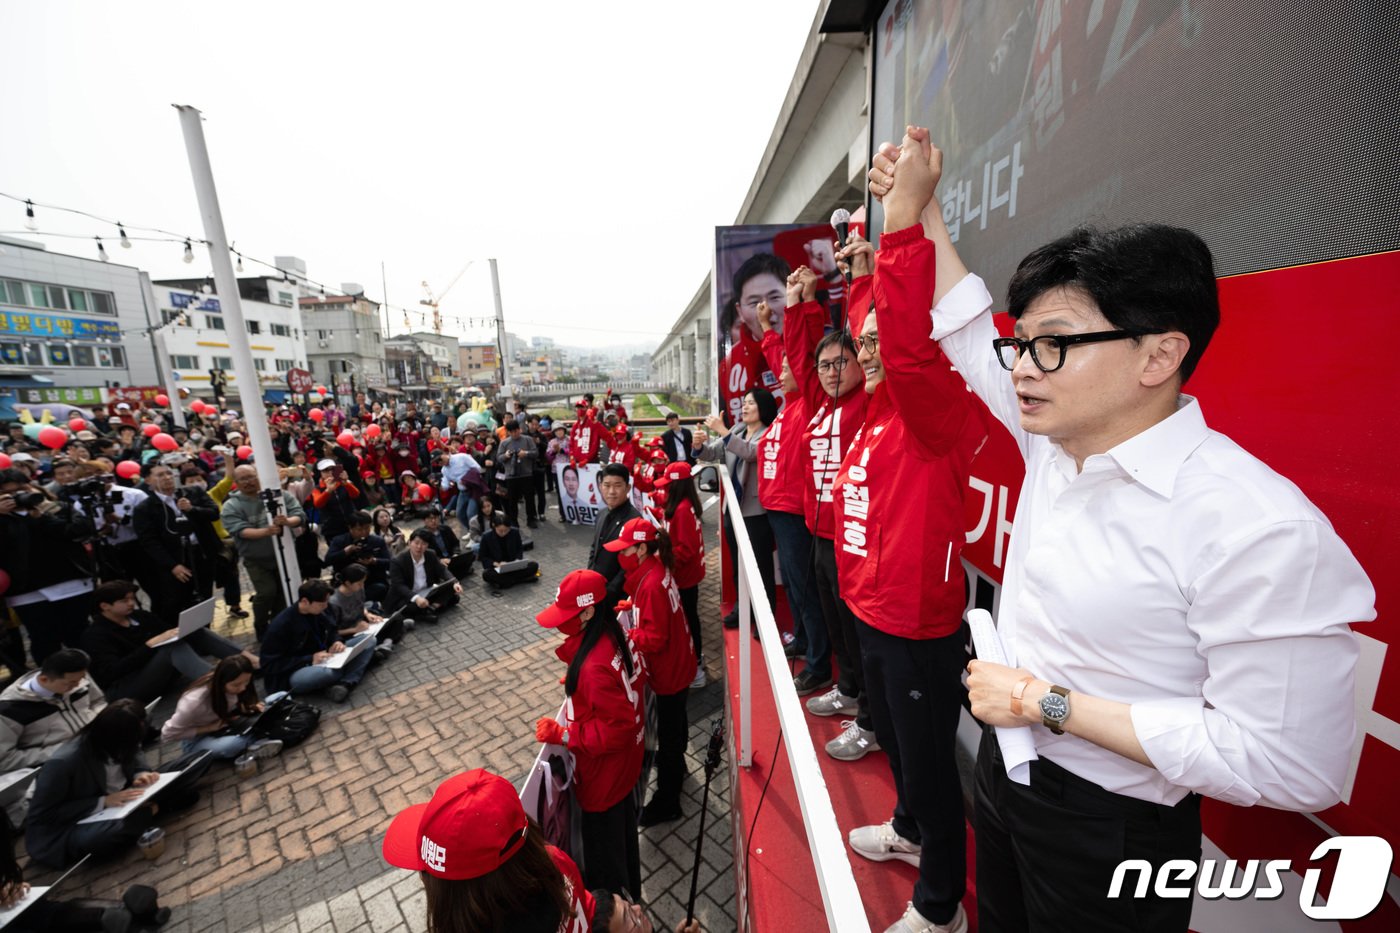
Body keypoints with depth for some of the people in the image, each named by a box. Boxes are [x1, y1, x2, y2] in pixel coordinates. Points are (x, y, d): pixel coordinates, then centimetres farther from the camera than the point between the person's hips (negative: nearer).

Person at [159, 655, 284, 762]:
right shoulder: (196, 700, -33)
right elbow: (167, 735, -19)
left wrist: (251, 708, -19)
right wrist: (211, 727, -24)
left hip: (226, 726, 6)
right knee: (221, 747, -43)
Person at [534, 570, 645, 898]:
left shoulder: (594, 666, -39)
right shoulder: (615, 634, -12)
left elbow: (614, 729, -30)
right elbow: (638, 675, 5)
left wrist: (562, 736, -25)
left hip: (604, 771, -9)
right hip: (624, 761, 9)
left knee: (602, 848, 19)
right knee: (622, 831, 33)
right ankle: (630, 893, 58)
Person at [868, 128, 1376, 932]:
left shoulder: (1260, 530, -27)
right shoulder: (1058, 440, -8)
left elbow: (1289, 766, -25)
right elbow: (968, 332, 4)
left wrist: (1051, 704, -22)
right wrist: (923, 211, 6)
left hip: (1110, 828, -6)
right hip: (1006, 768, 6)